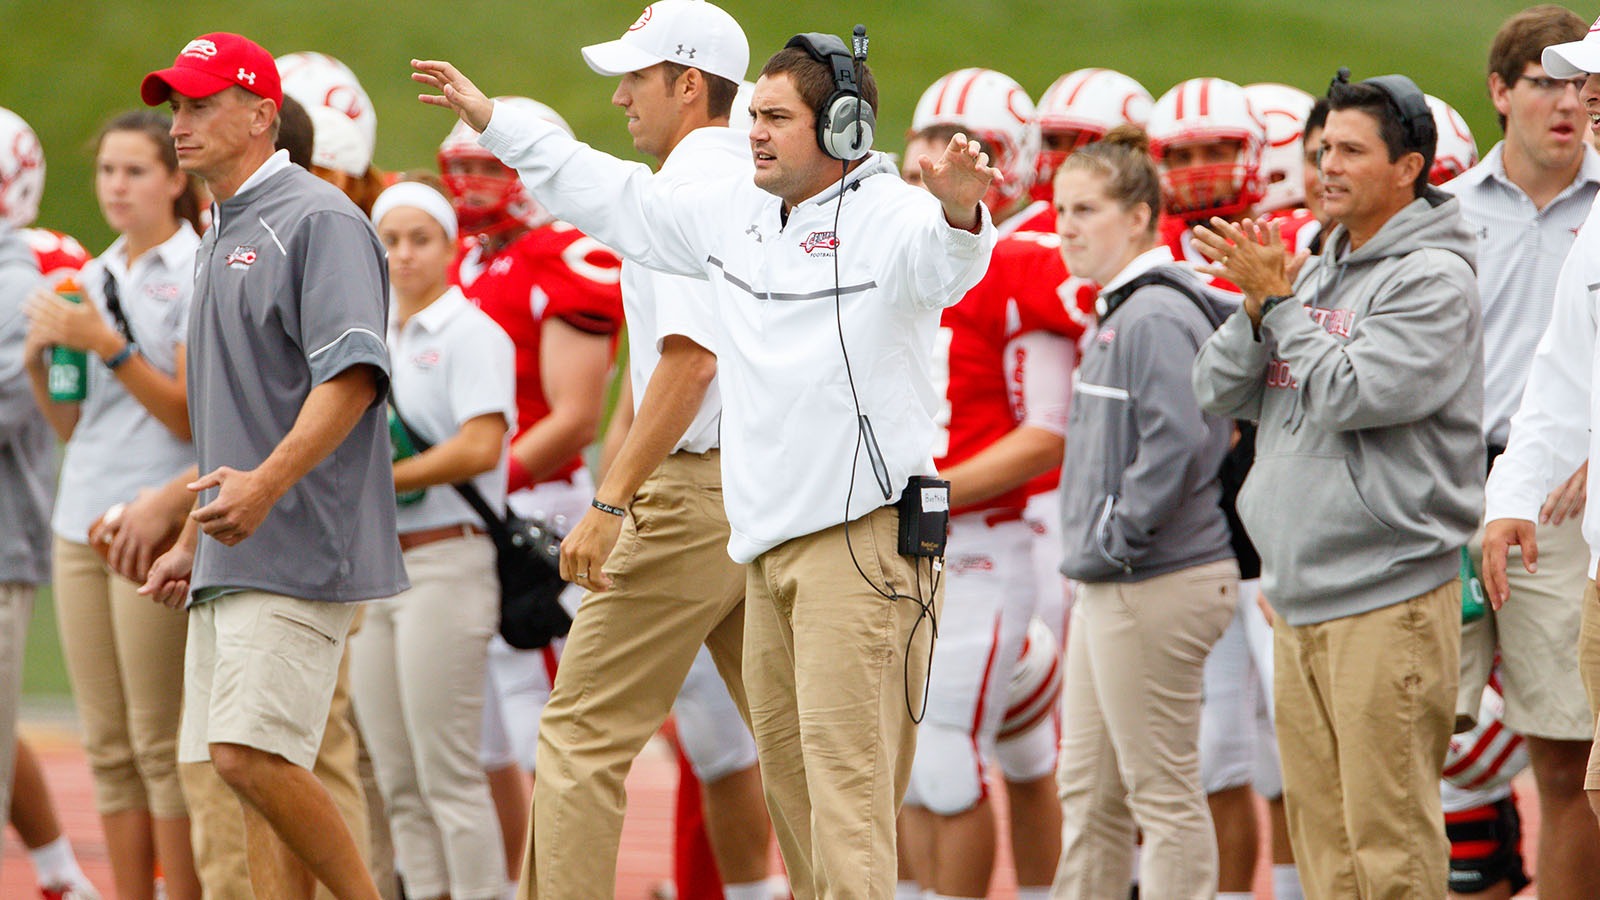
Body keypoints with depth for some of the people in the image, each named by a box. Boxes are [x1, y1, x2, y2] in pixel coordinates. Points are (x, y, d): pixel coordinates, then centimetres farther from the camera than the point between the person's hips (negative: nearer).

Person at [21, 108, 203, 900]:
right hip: (82, 519, 7)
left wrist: (107, 345, -17)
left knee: (162, 744, -7)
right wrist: (41, 360, 1)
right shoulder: (95, 277, 16)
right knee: (108, 746, 6)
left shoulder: (198, 273, -5)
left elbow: (194, 416, -10)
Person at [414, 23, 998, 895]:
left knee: (846, 766, -16)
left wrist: (959, 211, -57)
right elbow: (612, 196, 25)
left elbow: (944, 259, -33)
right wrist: (490, 120, 29)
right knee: (785, 768, 13)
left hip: (863, 536, -9)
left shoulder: (891, 218, -11)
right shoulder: (735, 214, 14)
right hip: (768, 541, 9)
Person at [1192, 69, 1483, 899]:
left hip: (1388, 602, -8)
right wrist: (1256, 306, -5)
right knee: (1319, 831, 11)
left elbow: (1350, 395, -19)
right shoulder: (1317, 271, 15)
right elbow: (1216, 393, 11)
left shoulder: (1433, 280, -8)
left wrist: (1279, 301, -9)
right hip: (1296, 597, 8)